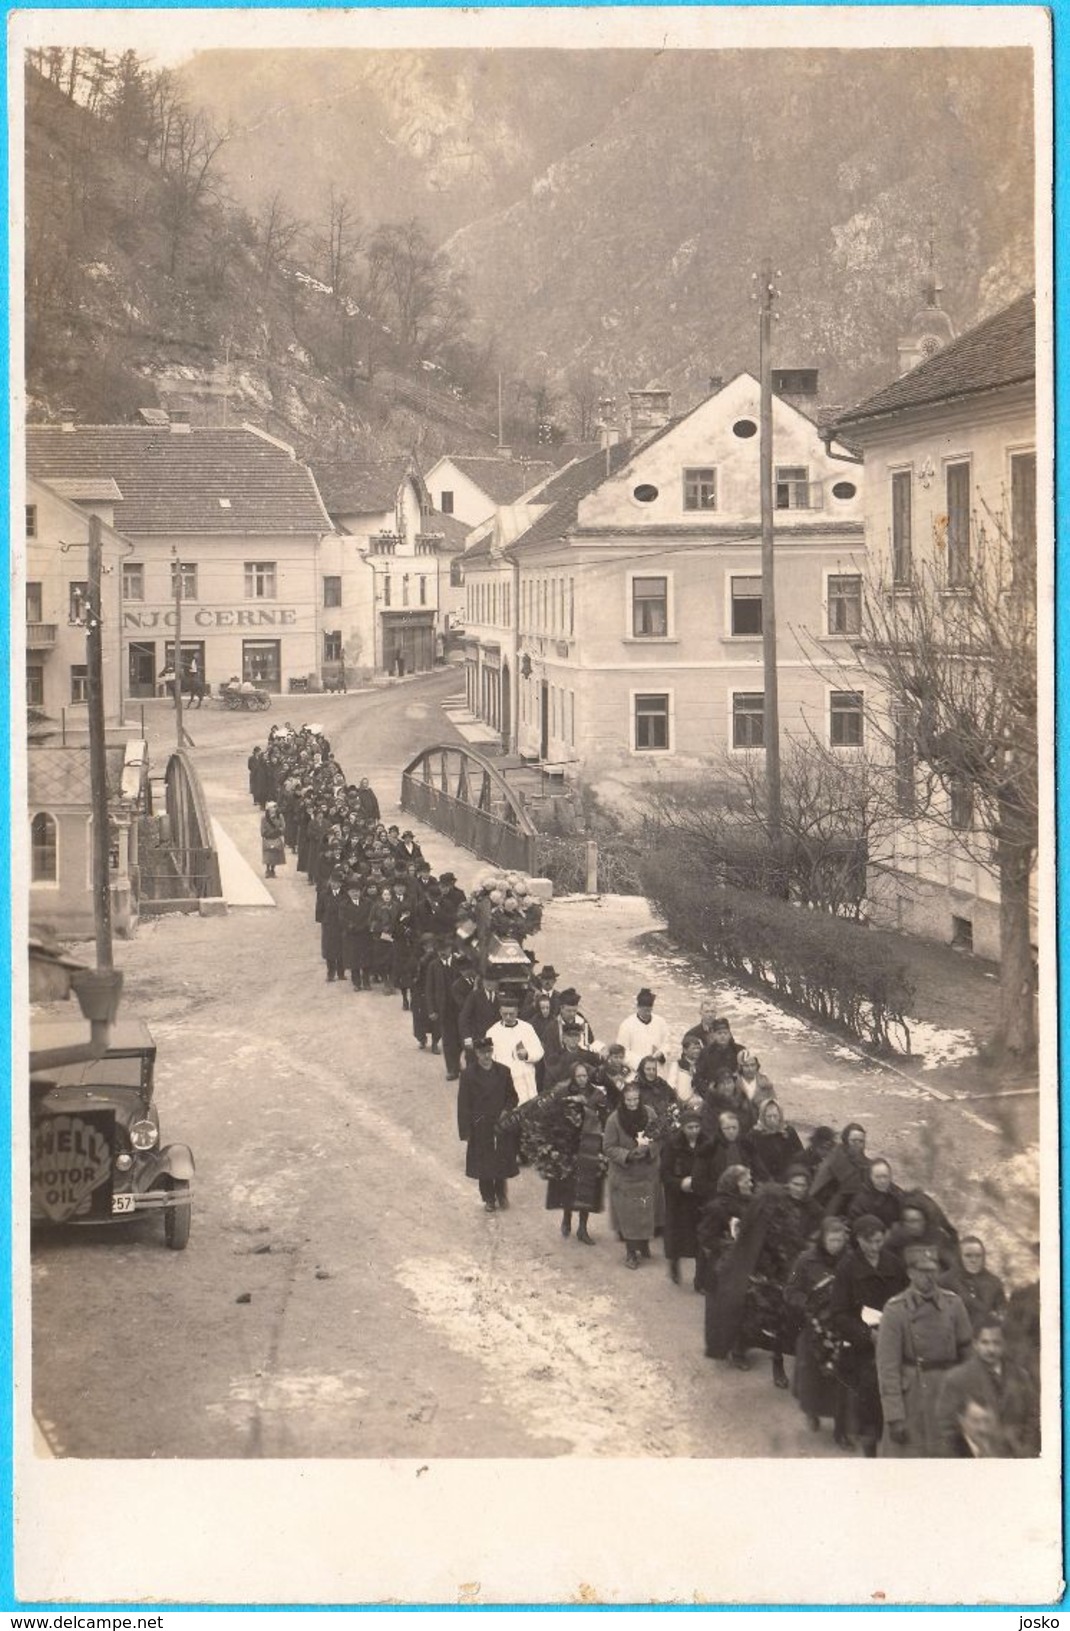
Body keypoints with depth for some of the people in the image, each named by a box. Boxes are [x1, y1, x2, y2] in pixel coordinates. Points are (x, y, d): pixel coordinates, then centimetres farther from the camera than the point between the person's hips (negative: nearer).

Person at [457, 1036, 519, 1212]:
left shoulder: (503, 1071, 1)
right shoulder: (468, 1074, -7)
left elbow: (512, 1096, 9)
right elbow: (463, 1104, -6)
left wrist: (506, 1111, -10)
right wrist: (465, 1131, -9)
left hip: (501, 1124, 1)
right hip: (480, 1127, -1)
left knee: (502, 1162, 5)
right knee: (484, 1163, 6)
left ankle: (501, 1196, 25)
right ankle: (489, 1199, 20)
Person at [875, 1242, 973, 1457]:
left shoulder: (953, 1303, 1)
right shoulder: (895, 1310, -9)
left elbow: (967, 1351, 8)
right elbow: (887, 1366, -10)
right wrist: (894, 1416, -14)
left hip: (948, 1393, 3)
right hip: (911, 1396, -3)